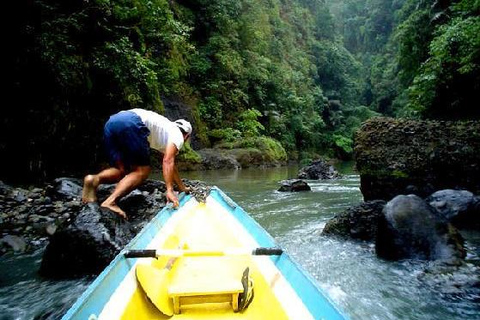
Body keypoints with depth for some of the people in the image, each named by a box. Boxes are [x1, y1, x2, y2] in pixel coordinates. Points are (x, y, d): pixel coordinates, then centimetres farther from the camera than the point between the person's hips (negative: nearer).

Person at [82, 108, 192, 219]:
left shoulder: (167, 129, 38)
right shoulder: (178, 135, 14)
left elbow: (170, 164, 42)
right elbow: (168, 162, -4)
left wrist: (182, 187, 46)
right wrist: (170, 190, -7)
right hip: (131, 123, -8)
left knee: (122, 170, 14)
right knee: (142, 170, 1)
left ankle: (94, 179, -14)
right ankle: (111, 201, -17)